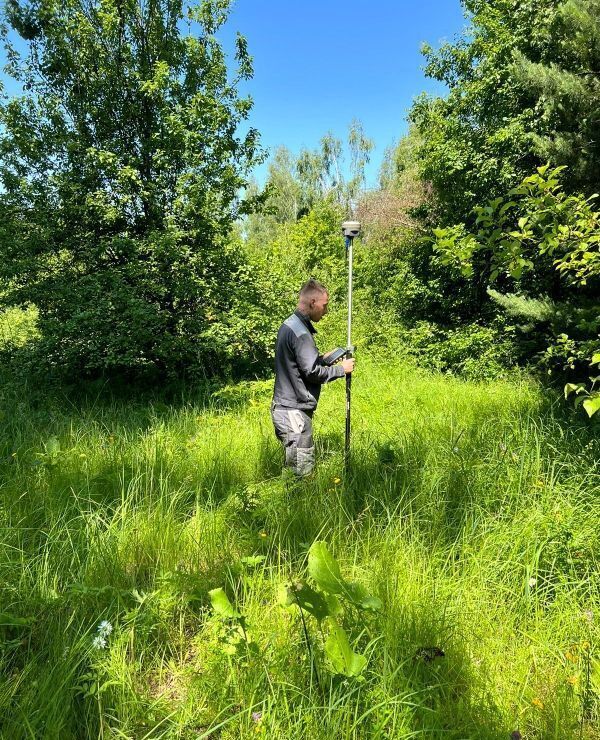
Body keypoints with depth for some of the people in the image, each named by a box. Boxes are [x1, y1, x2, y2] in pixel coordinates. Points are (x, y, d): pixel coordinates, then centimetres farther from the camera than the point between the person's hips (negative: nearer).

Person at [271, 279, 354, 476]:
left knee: (293, 468, 17)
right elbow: (312, 372, -20)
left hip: (284, 407, 10)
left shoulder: (288, 325, 13)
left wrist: (322, 359, 13)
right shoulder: (300, 332, -18)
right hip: (294, 411, -10)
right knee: (302, 472, -3)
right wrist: (341, 369, -7)